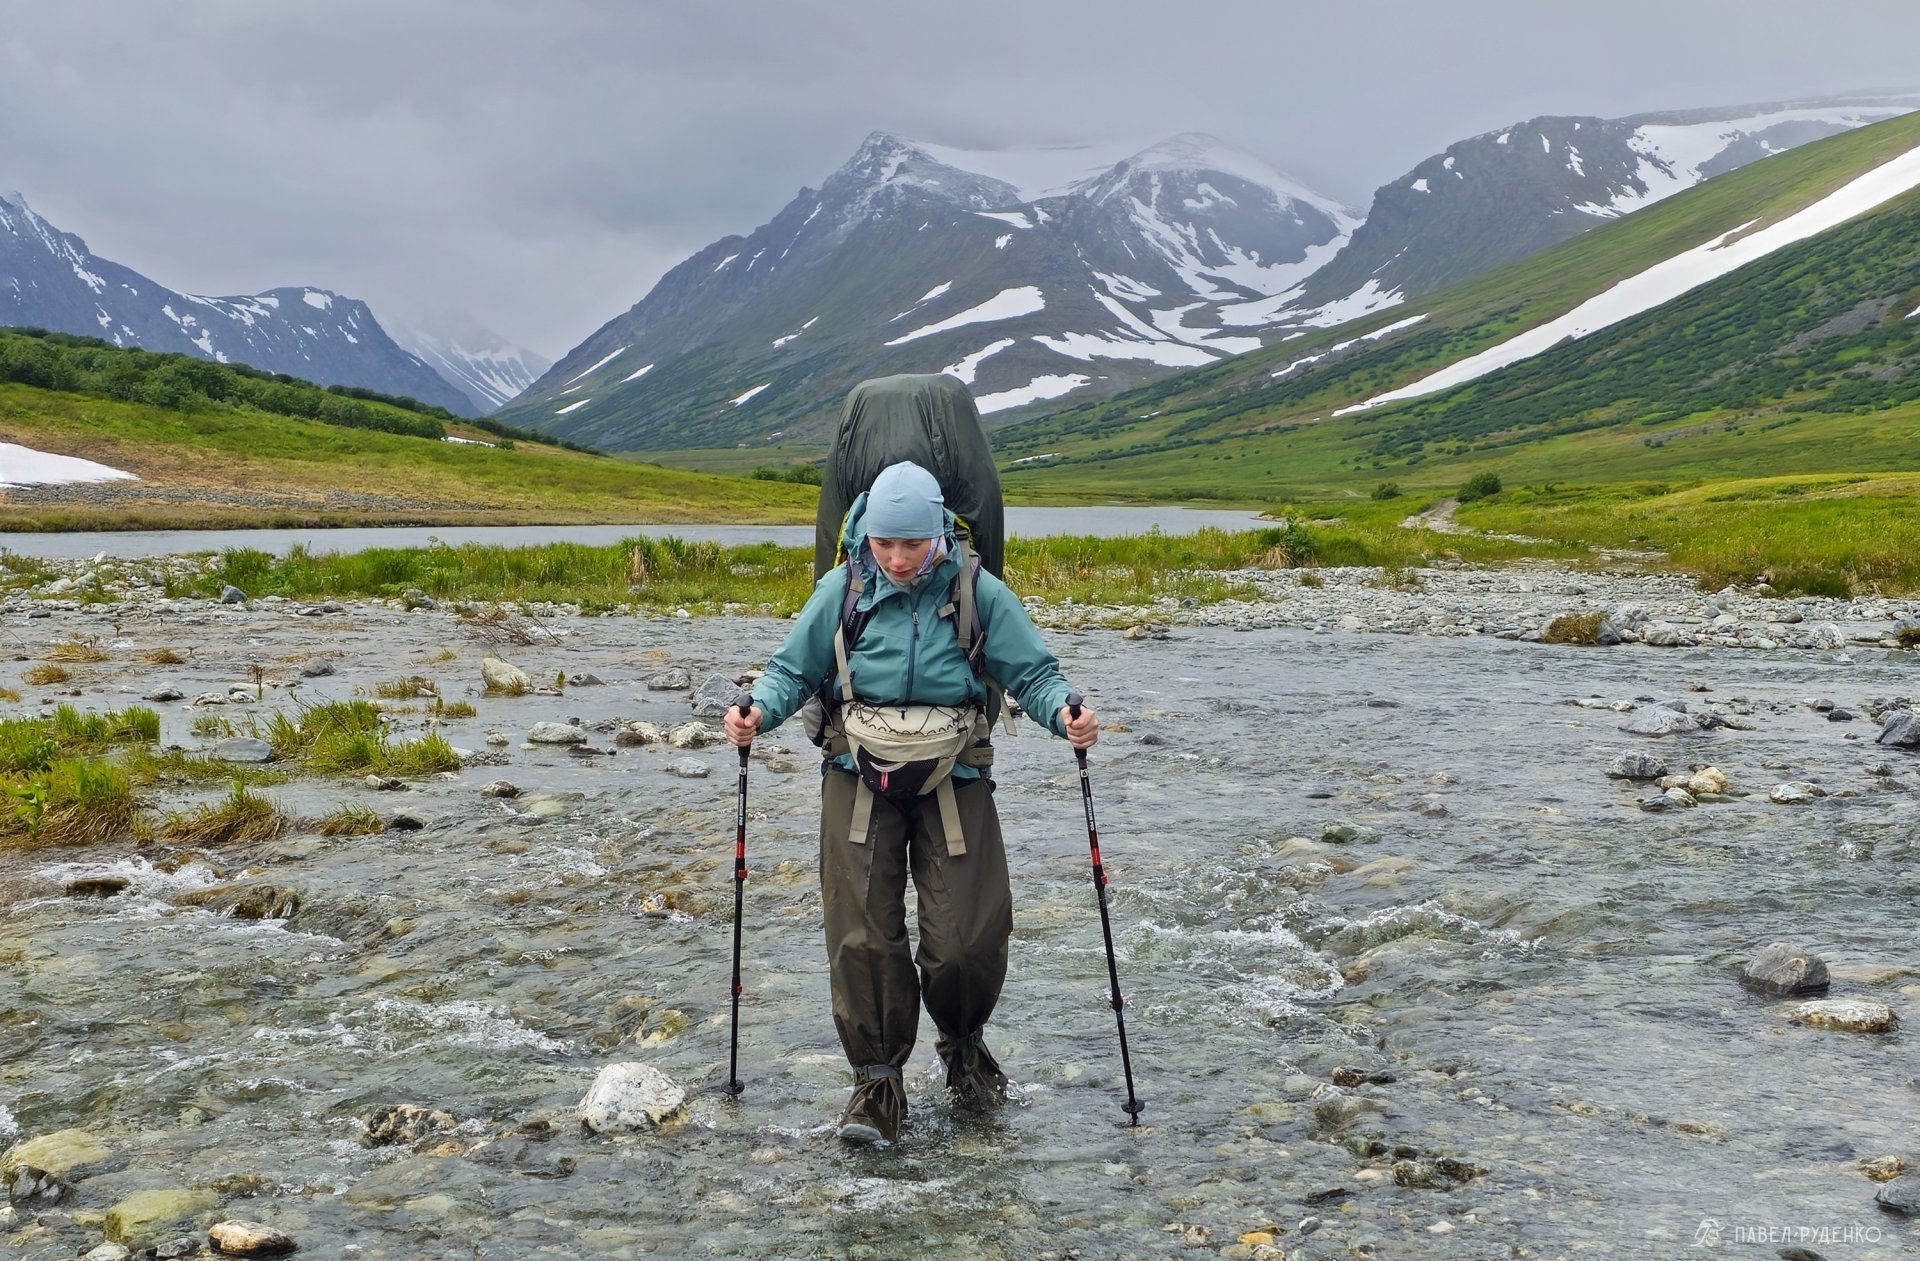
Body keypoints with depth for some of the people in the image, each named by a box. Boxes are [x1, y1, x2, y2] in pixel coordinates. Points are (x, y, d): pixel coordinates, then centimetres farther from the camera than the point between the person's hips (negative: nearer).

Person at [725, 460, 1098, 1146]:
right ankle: (877, 1080, 12)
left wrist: (1064, 713, -23)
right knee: (863, 935, -5)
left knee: (970, 937, -5)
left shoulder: (978, 592, -6)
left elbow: (1032, 671, -3)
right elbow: (793, 670, 4)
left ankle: (964, 1043, 27)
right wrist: (758, 711, -16)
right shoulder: (843, 589, -3)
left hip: (953, 780, -1)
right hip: (860, 778, 1)